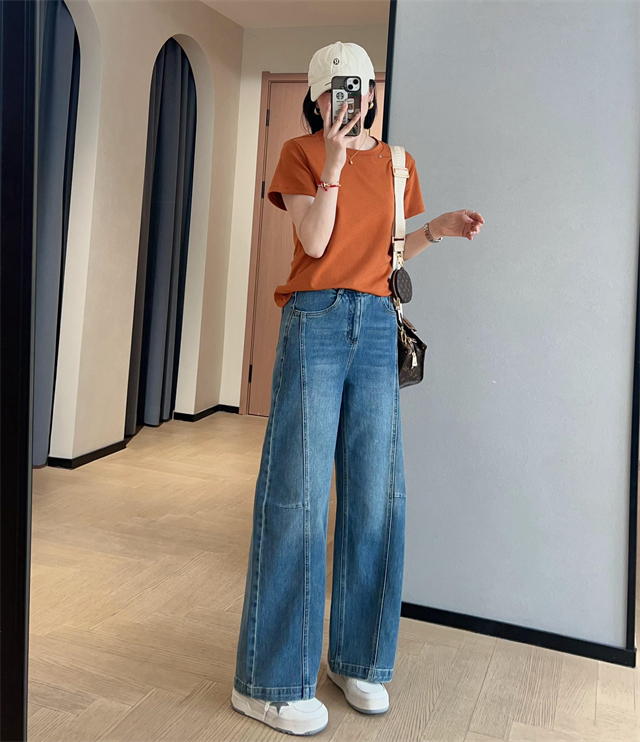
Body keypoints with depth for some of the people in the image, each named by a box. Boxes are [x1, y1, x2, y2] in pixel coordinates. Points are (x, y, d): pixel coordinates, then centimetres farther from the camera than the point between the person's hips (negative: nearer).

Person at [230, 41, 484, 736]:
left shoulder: (396, 163, 18)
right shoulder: (301, 153, 7)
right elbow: (315, 242, -5)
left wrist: (436, 229, 5)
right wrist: (334, 162, -12)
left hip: (377, 326, 5)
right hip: (315, 321, -4)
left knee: (376, 493, 3)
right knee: (298, 493, -7)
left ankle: (358, 660, 18)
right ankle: (270, 680, 4)